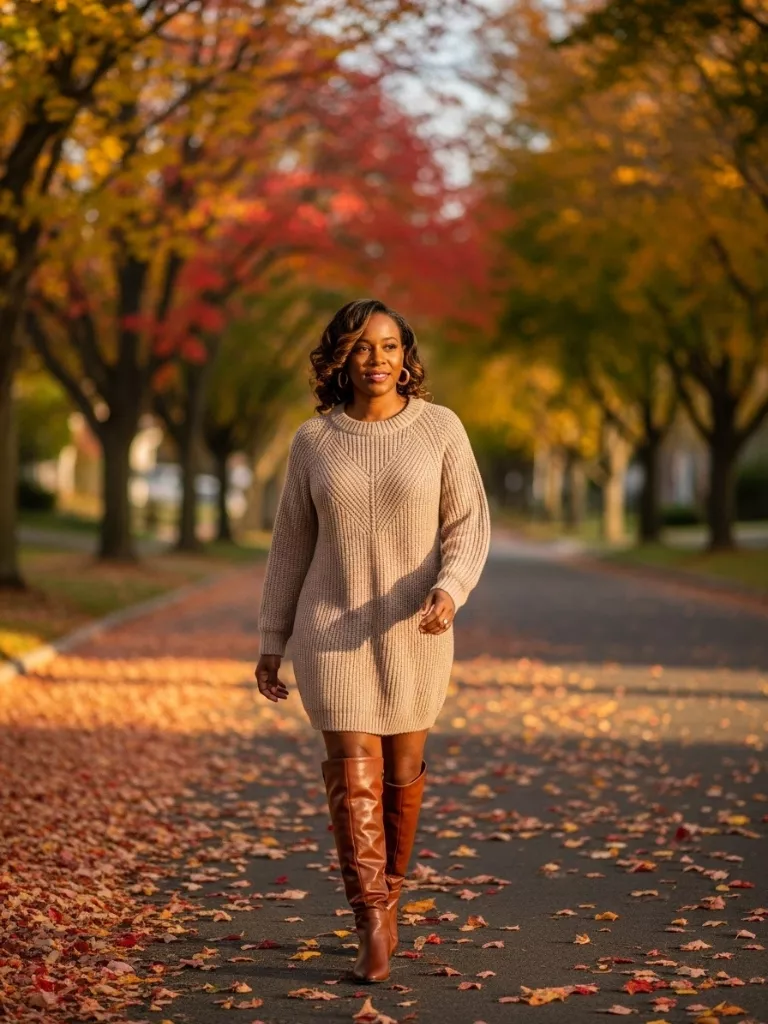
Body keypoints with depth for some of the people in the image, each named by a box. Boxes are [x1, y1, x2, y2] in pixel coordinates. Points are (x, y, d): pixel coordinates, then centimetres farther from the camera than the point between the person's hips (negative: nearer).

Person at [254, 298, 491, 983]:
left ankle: (385, 896, 35)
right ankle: (375, 933, -7)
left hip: (413, 630, 0)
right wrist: (271, 644, 5)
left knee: (401, 769, 12)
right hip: (335, 631, 0)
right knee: (353, 774, -8)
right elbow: (292, 546, 5)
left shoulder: (441, 428, -4)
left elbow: (468, 526, -6)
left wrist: (450, 592, -25)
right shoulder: (314, 440, 0)